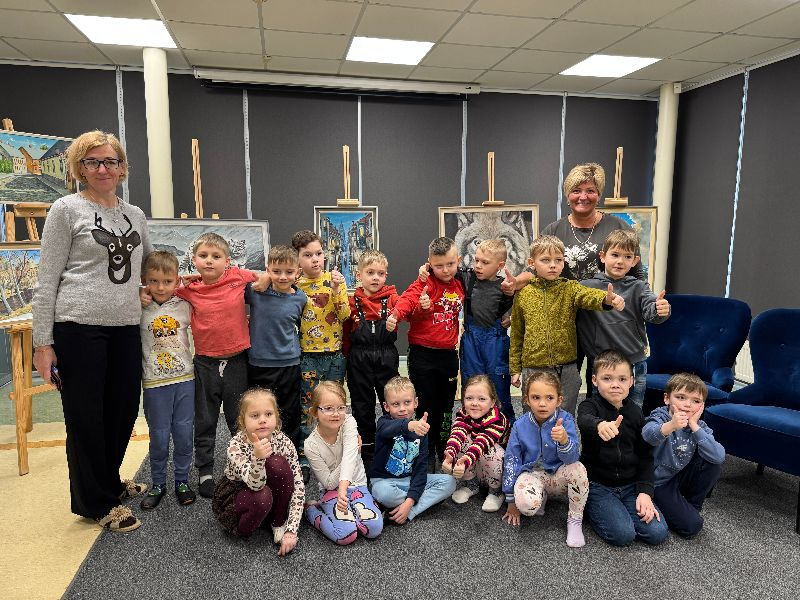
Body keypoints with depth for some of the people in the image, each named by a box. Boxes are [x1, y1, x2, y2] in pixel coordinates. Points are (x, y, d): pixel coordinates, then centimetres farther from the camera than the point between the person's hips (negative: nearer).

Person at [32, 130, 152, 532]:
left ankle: (109, 482, 38)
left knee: (125, 409, 14)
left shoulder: (135, 214, 13)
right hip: (79, 328, -5)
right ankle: (96, 503, 23)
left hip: (126, 328, 5)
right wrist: (43, 343, -8)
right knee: (86, 416, 6)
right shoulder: (66, 210, -2)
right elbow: (47, 281, -5)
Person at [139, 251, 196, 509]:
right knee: (159, 437, 6)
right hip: (155, 383, -1)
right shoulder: (139, 310, -3)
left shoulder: (184, 306, 1)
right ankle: (158, 484, 26)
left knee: (184, 434, 8)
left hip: (184, 379, 1)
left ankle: (182, 481, 26)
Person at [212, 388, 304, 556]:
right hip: (233, 497, -3)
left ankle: (279, 524, -7)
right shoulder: (236, 446, -27)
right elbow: (255, 484, -39)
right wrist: (258, 458, -60)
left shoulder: (283, 441, -20)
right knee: (262, 497, -37)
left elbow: (298, 486, -19)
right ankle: (241, 529, -3)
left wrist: (291, 530, -26)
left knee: (278, 464, -29)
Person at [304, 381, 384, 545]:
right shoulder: (311, 445, -18)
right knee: (346, 535, -23)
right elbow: (328, 483, -13)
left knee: (374, 528, -19)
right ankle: (311, 509, 1)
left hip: (356, 484, 2)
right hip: (331, 490, -2)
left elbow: (349, 457, -33)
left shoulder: (349, 423, -16)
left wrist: (343, 488, -49)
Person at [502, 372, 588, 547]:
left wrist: (564, 440, -48)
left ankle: (575, 520, -10)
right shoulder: (520, 426, -11)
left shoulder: (565, 420, -14)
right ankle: (542, 497, 6)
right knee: (526, 504, -33)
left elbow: (572, 457, -24)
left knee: (577, 469, -32)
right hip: (532, 474, 0)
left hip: (558, 476, 1)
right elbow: (511, 461, -4)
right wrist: (511, 501, -1)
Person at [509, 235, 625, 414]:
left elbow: (589, 296, -25)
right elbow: (516, 334, 7)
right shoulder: (523, 294, 0)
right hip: (533, 369, 0)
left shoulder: (570, 289, -2)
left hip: (566, 370, 0)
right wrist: (515, 369, 9)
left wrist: (606, 299, -48)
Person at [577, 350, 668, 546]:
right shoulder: (591, 405, -11)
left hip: (630, 485, 4)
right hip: (597, 484, -4)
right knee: (623, 534, -20)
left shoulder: (635, 412, 3)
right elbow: (584, 420, -38)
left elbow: (646, 455, 6)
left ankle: (615, 510, 13)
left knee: (658, 533, -10)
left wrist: (645, 492, -6)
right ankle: (593, 509, 7)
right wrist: (600, 425, -62)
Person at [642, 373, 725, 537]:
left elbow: (719, 456, -20)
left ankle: (692, 505, 5)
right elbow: (648, 435, -45)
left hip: (681, 477, 6)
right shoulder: (659, 417, -19)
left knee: (714, 464, -13)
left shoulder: (700, 426, -4)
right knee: (691, 525, -16)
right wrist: (670, 426, -65)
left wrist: (694, 425, -26)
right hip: (657, 482, -5)